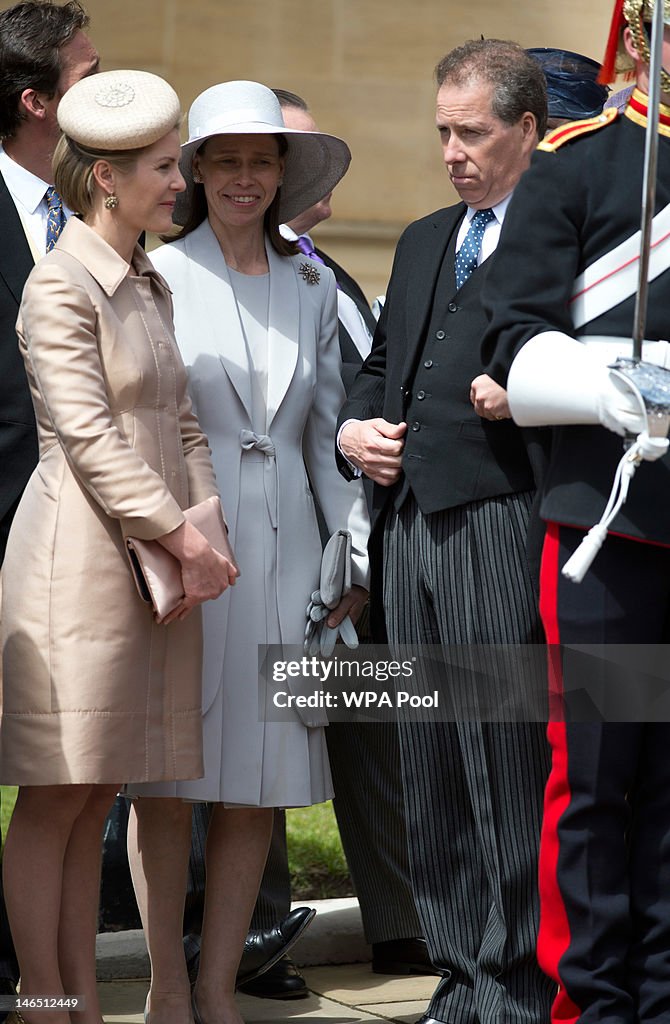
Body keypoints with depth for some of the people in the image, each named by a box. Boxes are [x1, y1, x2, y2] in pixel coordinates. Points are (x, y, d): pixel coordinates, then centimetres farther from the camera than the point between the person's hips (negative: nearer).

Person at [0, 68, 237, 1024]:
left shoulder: (149, 285, 15)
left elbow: (181, 421, 15)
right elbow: (89, 436, -17)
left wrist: (211, 534, 1)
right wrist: (186, 538, -16)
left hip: (154, 559, 8)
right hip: (78, 560, -8)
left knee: (94, 800, 11)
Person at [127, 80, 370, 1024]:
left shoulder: (311, 284, 12)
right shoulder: (156, 275, -1)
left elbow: (326, 433, 15)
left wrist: (360, 548, 10)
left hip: (281, 546, 4)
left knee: (257, 784, 4)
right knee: (168, 777, -1)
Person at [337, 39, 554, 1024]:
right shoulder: (422, 241, 23)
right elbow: (378, 363, 29)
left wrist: (525, 395, -20)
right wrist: (354, 428, 10)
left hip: (500, 531, -7)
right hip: (408, 528, 8)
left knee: (508, 766, -5)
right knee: (431, 769, 10)